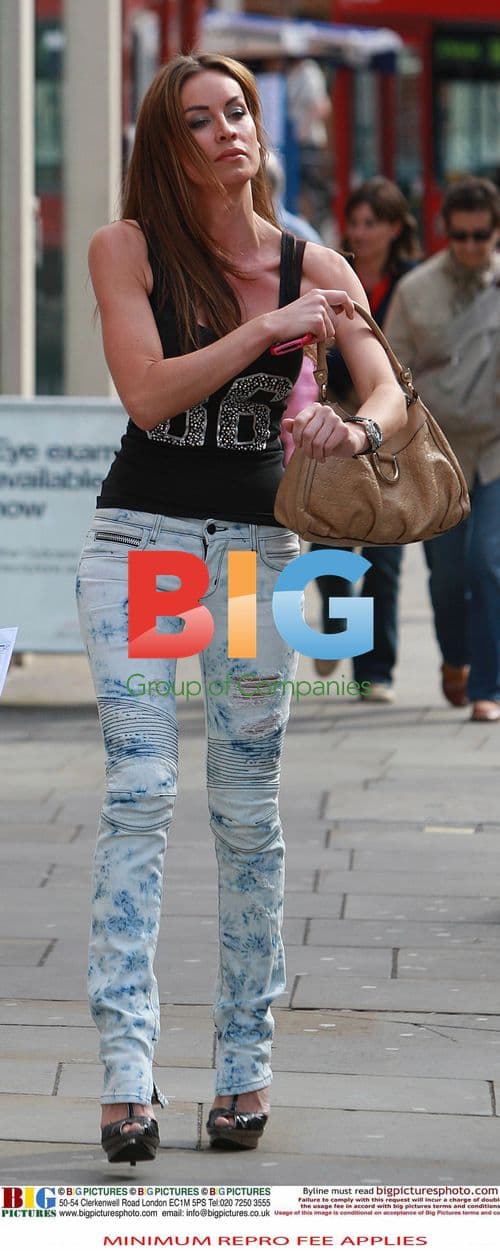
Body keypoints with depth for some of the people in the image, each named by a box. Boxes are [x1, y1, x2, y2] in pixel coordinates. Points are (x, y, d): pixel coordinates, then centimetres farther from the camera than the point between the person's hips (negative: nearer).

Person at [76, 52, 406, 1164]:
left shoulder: (312, 266, 3)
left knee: (247, 813, 4)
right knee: (140, 793, -11)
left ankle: (246, 1062, 12)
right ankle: (127, 1067, -15)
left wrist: (359, 428, -31)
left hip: (257, 549, 2)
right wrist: (266, 329, -18)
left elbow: (390, 388, -8)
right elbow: (149, 393, -13)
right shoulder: (126, 249, -2)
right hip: (138, 540, -2)